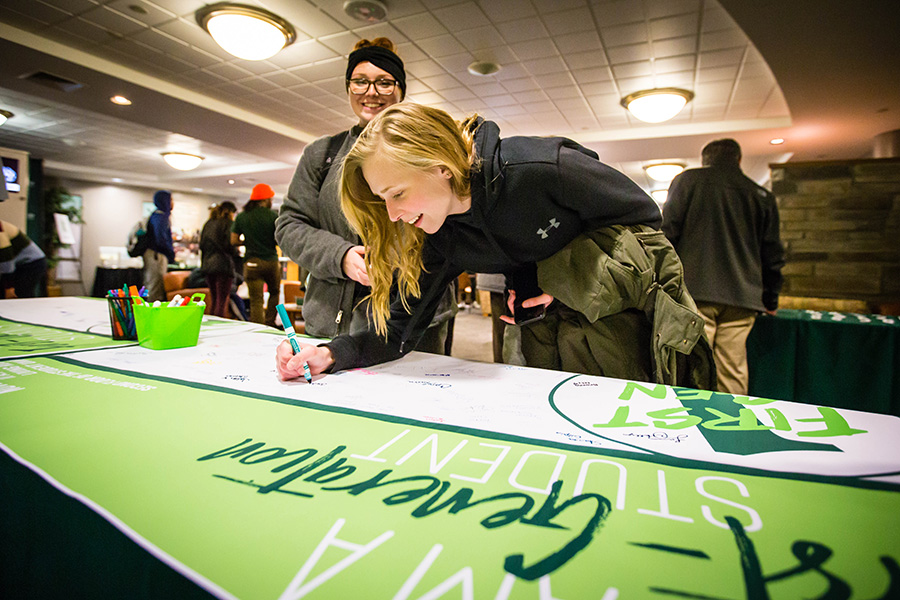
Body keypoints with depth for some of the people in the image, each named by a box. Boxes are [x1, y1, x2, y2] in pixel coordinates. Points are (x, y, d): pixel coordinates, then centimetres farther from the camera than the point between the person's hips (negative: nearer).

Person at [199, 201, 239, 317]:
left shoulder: (208, 224, 16)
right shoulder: (228, 224, -5)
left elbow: (202, 245, 17)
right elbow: (231, 245, -13)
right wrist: (239, 257, 2)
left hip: (208, 265, 7)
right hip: (223, 265, -7)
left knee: (213, 300, 14)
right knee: (222, 300, -7)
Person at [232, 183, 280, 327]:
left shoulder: (241, 216, 4)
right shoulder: (273, 216, -4)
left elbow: (234, 240, 5)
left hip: (251, 262, 1)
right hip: (271, 261, -1)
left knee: (256, 300, 2)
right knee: (274, 292, 22)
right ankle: (270, 323, 17)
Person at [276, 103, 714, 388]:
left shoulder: (540, 168, -30)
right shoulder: (443, 240, -12)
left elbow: (644, 215, -15)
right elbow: (400, 330, -10)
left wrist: (567, 280, -20)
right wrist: (329, 354, -26)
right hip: (553, 327, 5)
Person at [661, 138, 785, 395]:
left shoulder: (687, 180, 8)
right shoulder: (762, 196, 18)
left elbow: (667, 231, 0)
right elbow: (773, 255, 19)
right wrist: (770, 300, 29)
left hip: (695, 291, -3)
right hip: (742, 298, 4)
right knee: (733, 373, 7)